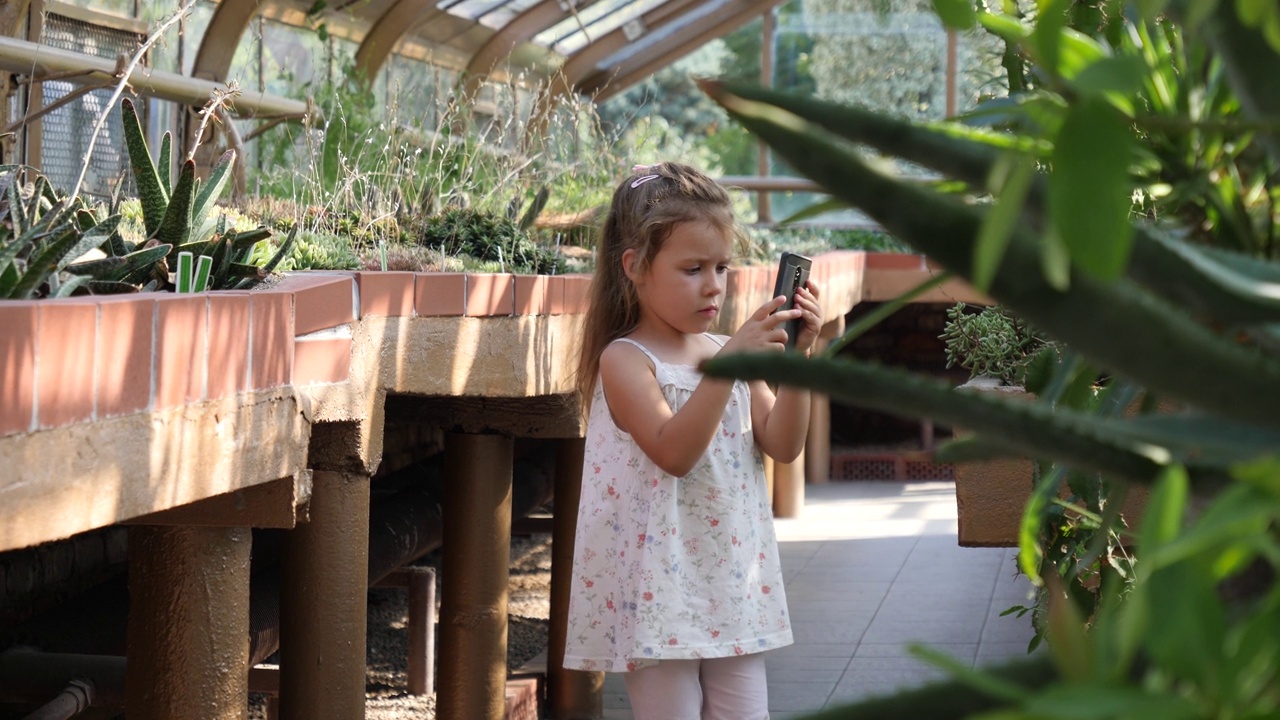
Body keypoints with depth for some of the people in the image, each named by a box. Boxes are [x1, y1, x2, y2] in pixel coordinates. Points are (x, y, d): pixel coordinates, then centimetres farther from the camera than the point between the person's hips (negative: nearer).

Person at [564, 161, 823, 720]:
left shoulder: (732, 353, 9)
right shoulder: (624, 360, -10)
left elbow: (783, 446, 2)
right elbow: (675, 453, -24)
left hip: (733, 585, 6)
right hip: (659, 593, -6)